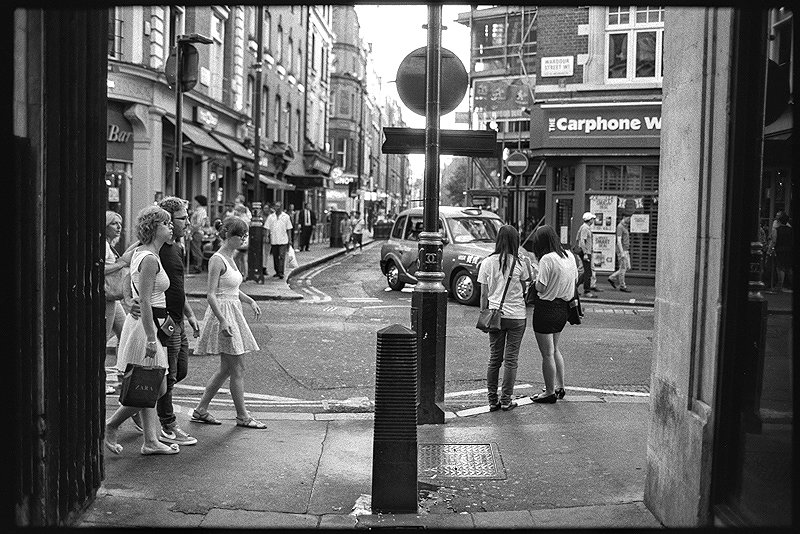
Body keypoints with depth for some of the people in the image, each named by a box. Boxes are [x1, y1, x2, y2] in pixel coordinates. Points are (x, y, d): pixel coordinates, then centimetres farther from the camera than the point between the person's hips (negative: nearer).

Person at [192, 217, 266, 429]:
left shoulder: (230, 258, 13)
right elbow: (211, 295, -19)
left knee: (226, 369, 14)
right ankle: (242, 416, 7)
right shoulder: (217, 260, -14)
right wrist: (222, 321, -26)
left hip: (233, 314, 10)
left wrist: (250, 301, 11)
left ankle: (200, 411, 22)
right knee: (238, 368, -3)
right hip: (222, 314, -10)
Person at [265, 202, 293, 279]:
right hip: (273, 240, 2)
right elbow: (267, 228, 7)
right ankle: (277, 272, 19)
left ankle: (281, 272, -11)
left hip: (283, 240, -2)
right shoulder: (270, 217, 7)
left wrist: (290, 239, 3)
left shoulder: (286, 216, 4)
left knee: (282, 256, -10)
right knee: (275, 257, 9)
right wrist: (267, 237, -3)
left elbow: (288, 229, 6)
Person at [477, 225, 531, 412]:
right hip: (517, 315, -2)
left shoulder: (487, 262, -1)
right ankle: (506, 400, 8)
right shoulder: (520, 263, -6)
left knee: (494, 358, 10)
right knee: (511, 359, 5)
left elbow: (484, 294, 3)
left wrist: (483, 314, 10)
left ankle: (493, 400, 12)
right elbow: (526, 288, -1)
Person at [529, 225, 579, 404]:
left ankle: (550, 392, 11)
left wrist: (536, 277, -2)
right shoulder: (569, 255, 3)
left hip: (546, 308, -8)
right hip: (562, 308, 8)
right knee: (554, 349, 23)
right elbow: (575, 281, 12)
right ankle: (560, 387, 29)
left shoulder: (547, 259, -20)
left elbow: (541, 288, -20)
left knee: (547, 354, 3)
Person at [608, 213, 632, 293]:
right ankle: (622, 286, 3)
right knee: (623, 268, -4)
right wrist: (622, 252, -24)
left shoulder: (625, 226, 16)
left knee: (627, 267, 9)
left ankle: (612, 278, 17)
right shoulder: (620, 227, -14)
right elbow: (618, 240, -20)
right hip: (621, 250, -9)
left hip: (626, 250, 9)